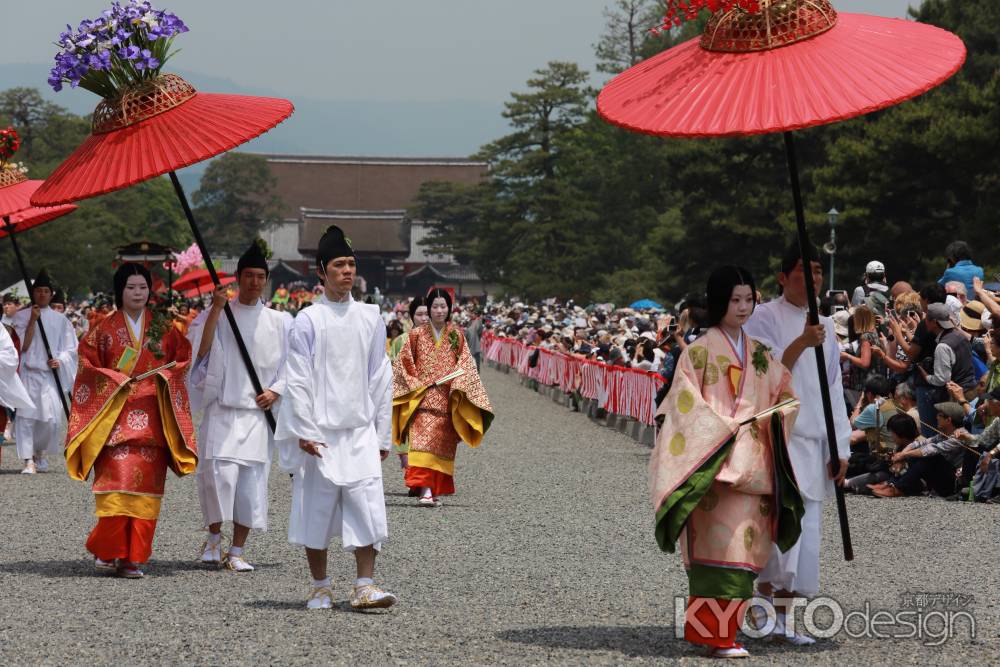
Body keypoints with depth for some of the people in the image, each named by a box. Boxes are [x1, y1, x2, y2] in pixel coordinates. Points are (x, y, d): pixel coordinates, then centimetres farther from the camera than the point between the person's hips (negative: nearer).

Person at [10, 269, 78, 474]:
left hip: (51, 374, 1)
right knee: (26, 416, -12)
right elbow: (23, 346, -3)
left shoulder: (60, 319, 11)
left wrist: (60, 360, -8)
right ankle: (29, 460, -10)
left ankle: (40, 452, 19)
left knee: (53, 418, -7)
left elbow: (70, 348, 11)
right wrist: (32, 321, -10)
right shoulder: (22, 316, 6)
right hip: (28, 373, -1)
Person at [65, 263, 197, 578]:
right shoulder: (105, 328, 5)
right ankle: (107, 550, -1)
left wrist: (165, 374, -4)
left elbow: (184, 357, 14)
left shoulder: (163, 327, 9)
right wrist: (114, 379, -7)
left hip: (152, 419, 2)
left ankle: (132, 557, 2)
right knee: (117, 484, -13)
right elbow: (87, 362, 6)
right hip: (114, 416, -2)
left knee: (146, 487, -2)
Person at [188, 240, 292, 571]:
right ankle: (214, 536, 9)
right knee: (219, 472, -14)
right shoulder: (216, 314, 3)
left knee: (252, 482, -1)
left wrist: (276, 390, -3)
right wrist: (216, 309, -16)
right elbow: (201, 350, -11)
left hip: (259, 411, 2)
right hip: (222, 410, -2)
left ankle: (236, 551, 8)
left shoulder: (279, 322, 9)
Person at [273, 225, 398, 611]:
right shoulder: (308, 321, -2)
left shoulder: (370, 318, 8)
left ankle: (364, 586, -4)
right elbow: (297, 380, -4)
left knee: (367, 504, -7)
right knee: (317, 507, 3)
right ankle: (320, 588, 15)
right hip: (320, 433, -2)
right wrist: (304, 431, -11)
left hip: (361, 431, 2)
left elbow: (381, 379, 11)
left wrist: (383, 434, 9)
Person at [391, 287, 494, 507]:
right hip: (422, 398, -2)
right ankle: (425, 490, -26)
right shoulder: (416, 335, 6)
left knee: (443, 445, 4)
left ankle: (437, 491, 15)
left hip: (448, 401, 2)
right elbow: (403, 364, 6)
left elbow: (465, 366, 6)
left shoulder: (457, 336, 9)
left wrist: (458, 386, -10)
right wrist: (418, 384, -5)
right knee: (422, 442, -17)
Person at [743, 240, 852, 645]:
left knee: (805, 535, 5)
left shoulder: (825, 327, 16)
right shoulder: (764, 318, -2)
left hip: (812, 442, 6)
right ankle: (768, 601, -12)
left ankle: (781, 618, 12)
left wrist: (840, 448, 10)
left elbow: (833, 389, 16)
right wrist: (801, 344, -27)